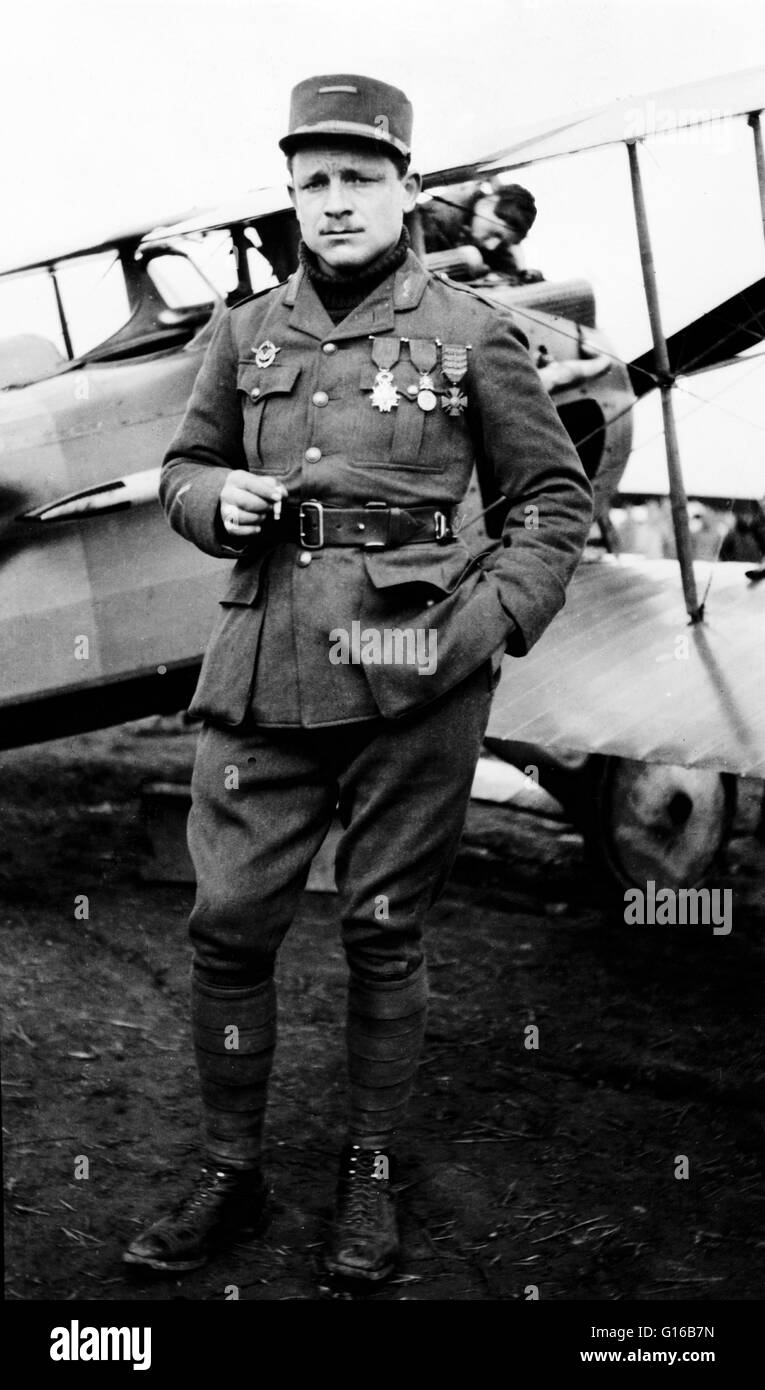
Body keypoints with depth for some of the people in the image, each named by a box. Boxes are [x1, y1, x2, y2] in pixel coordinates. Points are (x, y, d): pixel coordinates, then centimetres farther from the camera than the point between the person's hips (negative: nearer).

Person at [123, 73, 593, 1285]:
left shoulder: (470, 334, 2)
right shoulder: (248, 332, 10)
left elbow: (557, 496, 6)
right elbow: (181, 470, 20)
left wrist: (492, 621, -7)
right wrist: (219, 500, -4)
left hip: (411, 681, -3)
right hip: (266, 672, 3)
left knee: (384, 935, 6)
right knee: (227, 925, 3)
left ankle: (372, 1176, 25)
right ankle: (230, 1176, 21)